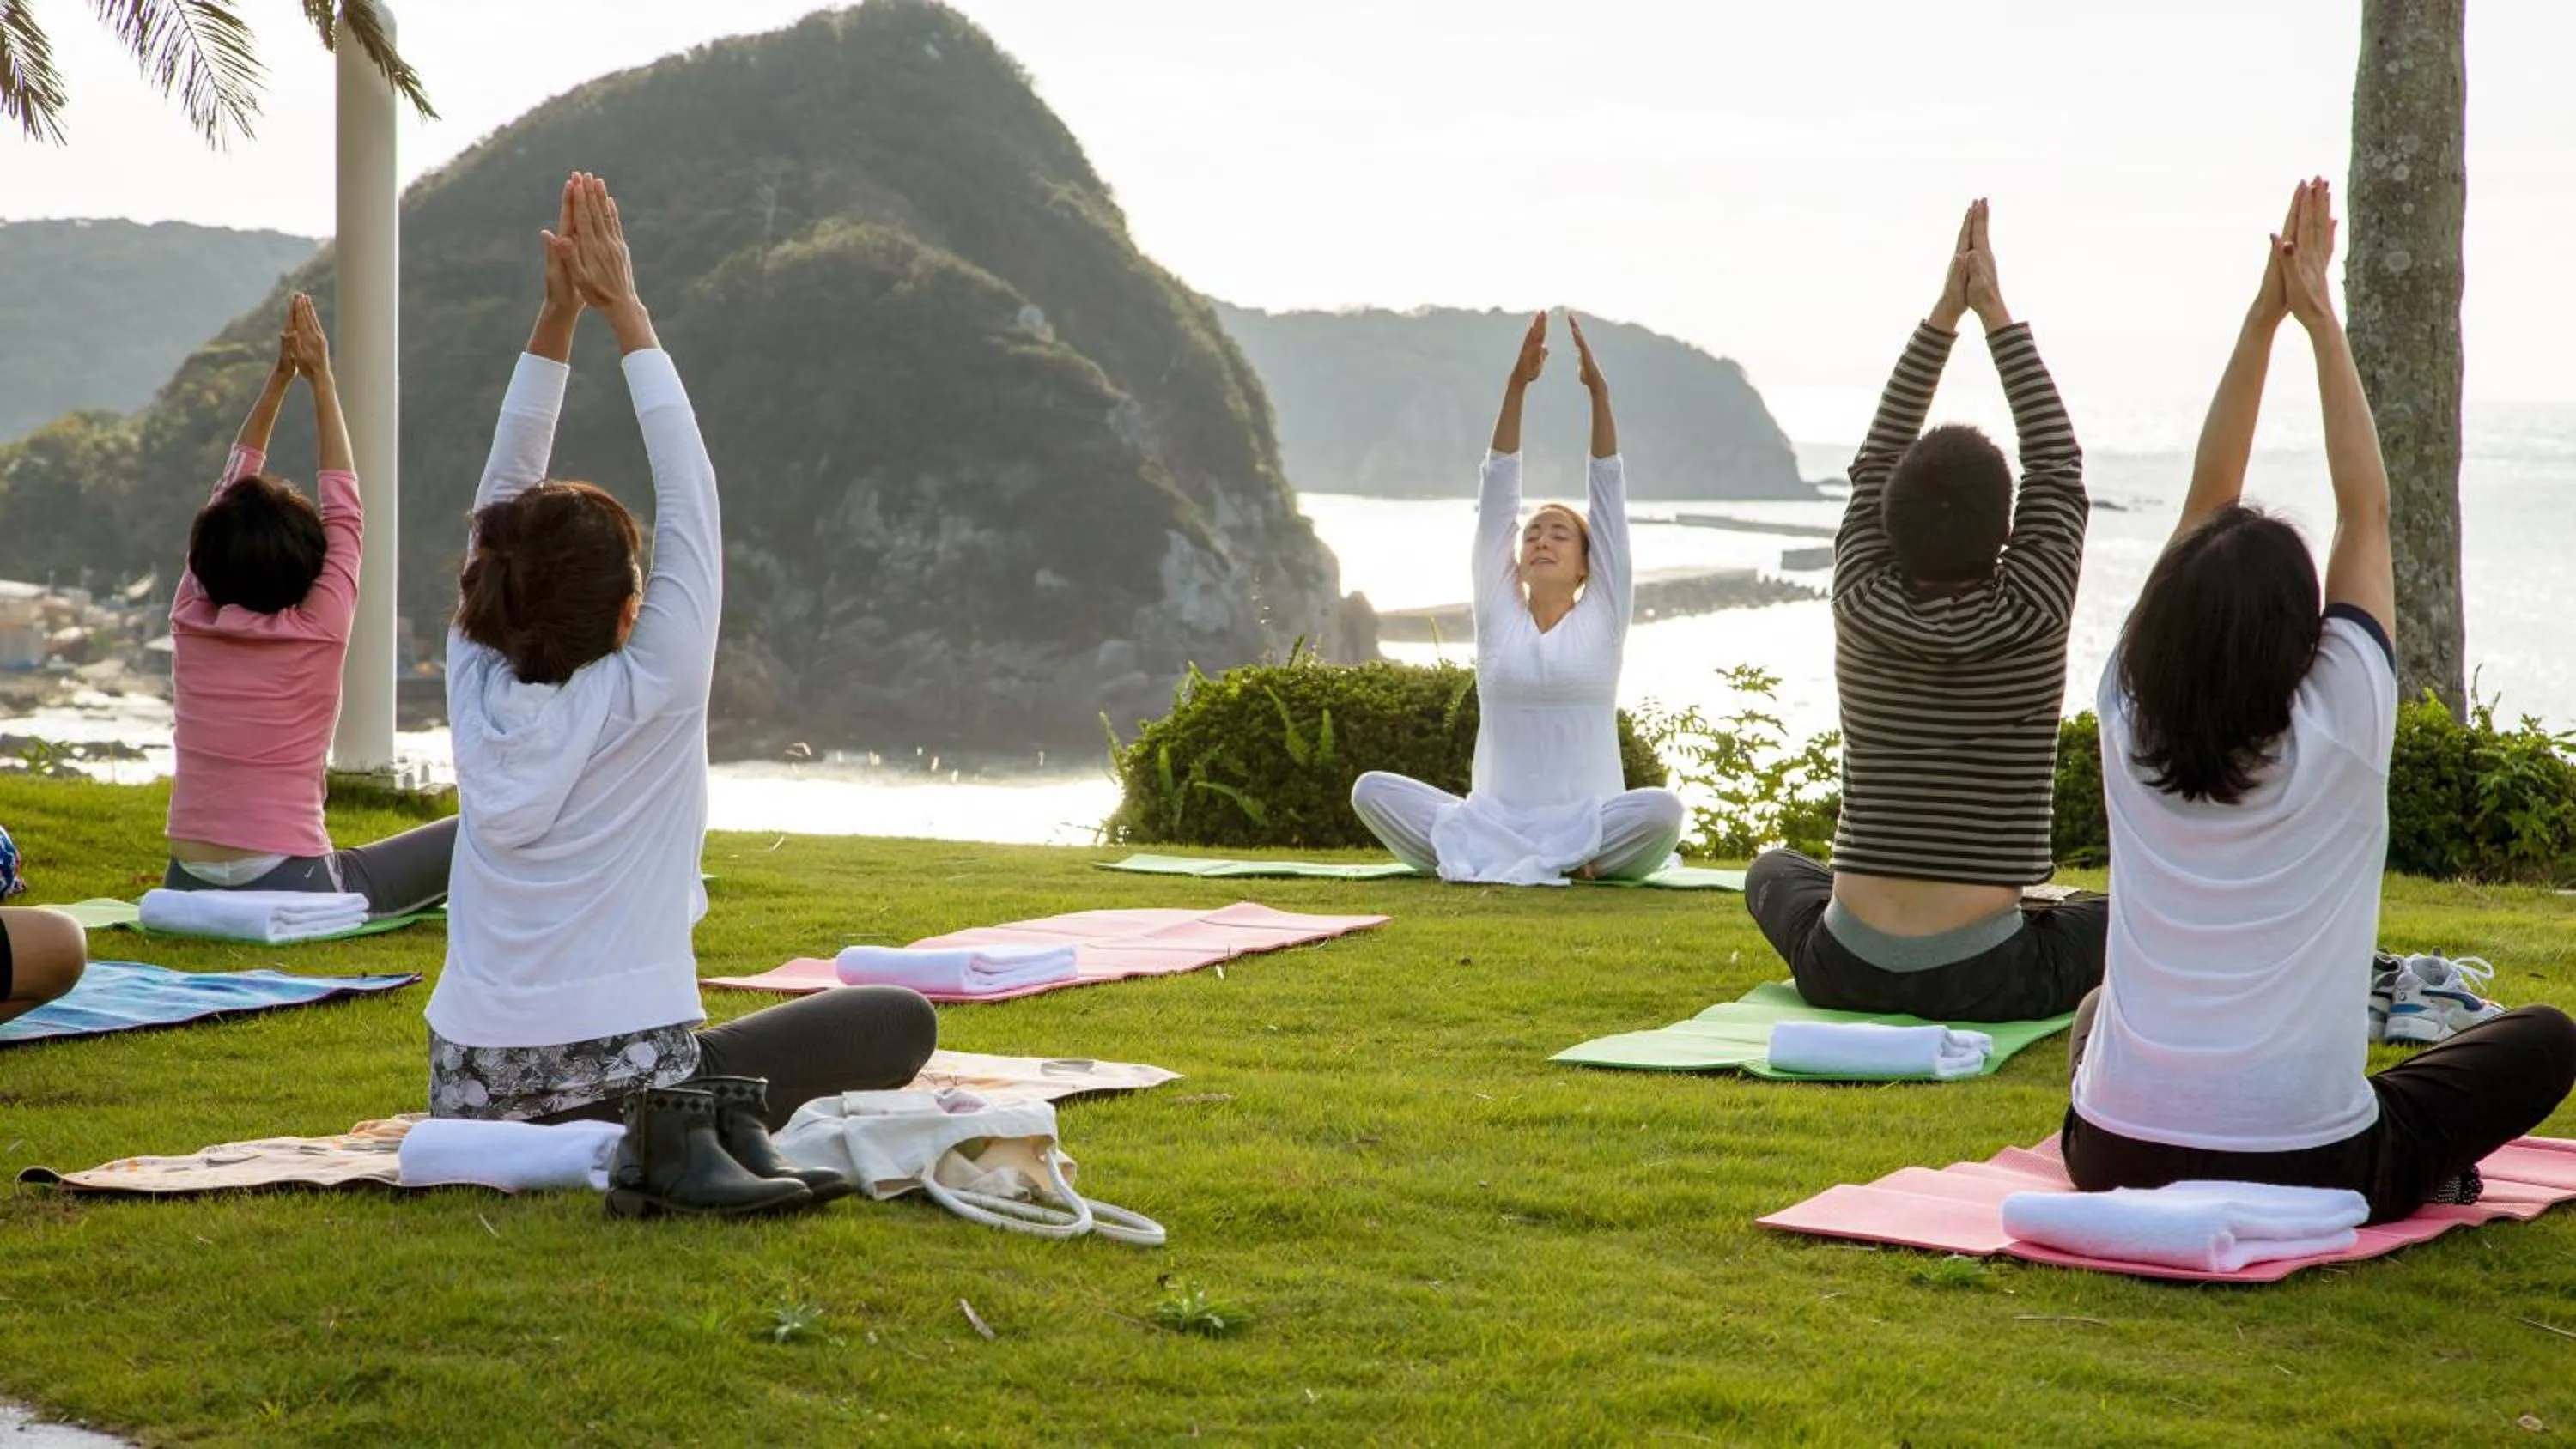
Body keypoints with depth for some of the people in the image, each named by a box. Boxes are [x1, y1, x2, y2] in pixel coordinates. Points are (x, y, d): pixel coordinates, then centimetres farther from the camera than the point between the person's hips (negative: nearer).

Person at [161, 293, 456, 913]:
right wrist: (320, 379, 10)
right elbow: (342, 505, 3)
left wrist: (280, 376, 17)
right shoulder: (318, 630, -9)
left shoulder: (190, 621, 2)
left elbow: (231, 484, 14)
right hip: (291, 891, -5)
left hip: (187, 888, 5)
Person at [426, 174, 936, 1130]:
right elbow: (689, 492, 0)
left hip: (472, 1098, 5)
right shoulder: (650, 694, -9)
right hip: (622, 1097, -5)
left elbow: (500, 498, 12)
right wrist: (625, 312, 5)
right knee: (902, 1020, 9)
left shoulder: (480, 695, 4)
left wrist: (556, 319, 8)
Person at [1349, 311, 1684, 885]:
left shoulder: (1601, 617, 7)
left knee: (1662, 809, -33)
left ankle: (1494, 856, -18)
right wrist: (1515, 387, -2)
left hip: (1585, 821, -2)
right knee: (1372, 789, -21)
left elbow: (1610, 493, 1)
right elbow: (1497, 493, 5)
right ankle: (1561, 861, -26)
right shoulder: (1498, 616, 10)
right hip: (1495, 815, 2)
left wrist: (1599, 394, -5)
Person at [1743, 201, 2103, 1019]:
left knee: (1774, 869, 36)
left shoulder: (1863, 608, -4)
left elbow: (1874, 461, 10)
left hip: (1847, 973, 3)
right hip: (1986, 981, -3)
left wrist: (1944, 314, 9)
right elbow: (2058, 464, 2)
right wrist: (1994, 311, 6)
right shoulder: (2030, 617, -11)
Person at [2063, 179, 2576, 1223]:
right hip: (2303, 1173, -3)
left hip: (2114, 1162, 3)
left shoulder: (2131, 725, -3)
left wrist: (2263, 318, 6)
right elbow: (2366, 511, -1)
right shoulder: (2341, 729, -12)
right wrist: (2318, 319, 5)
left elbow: (2206, 500, 5)